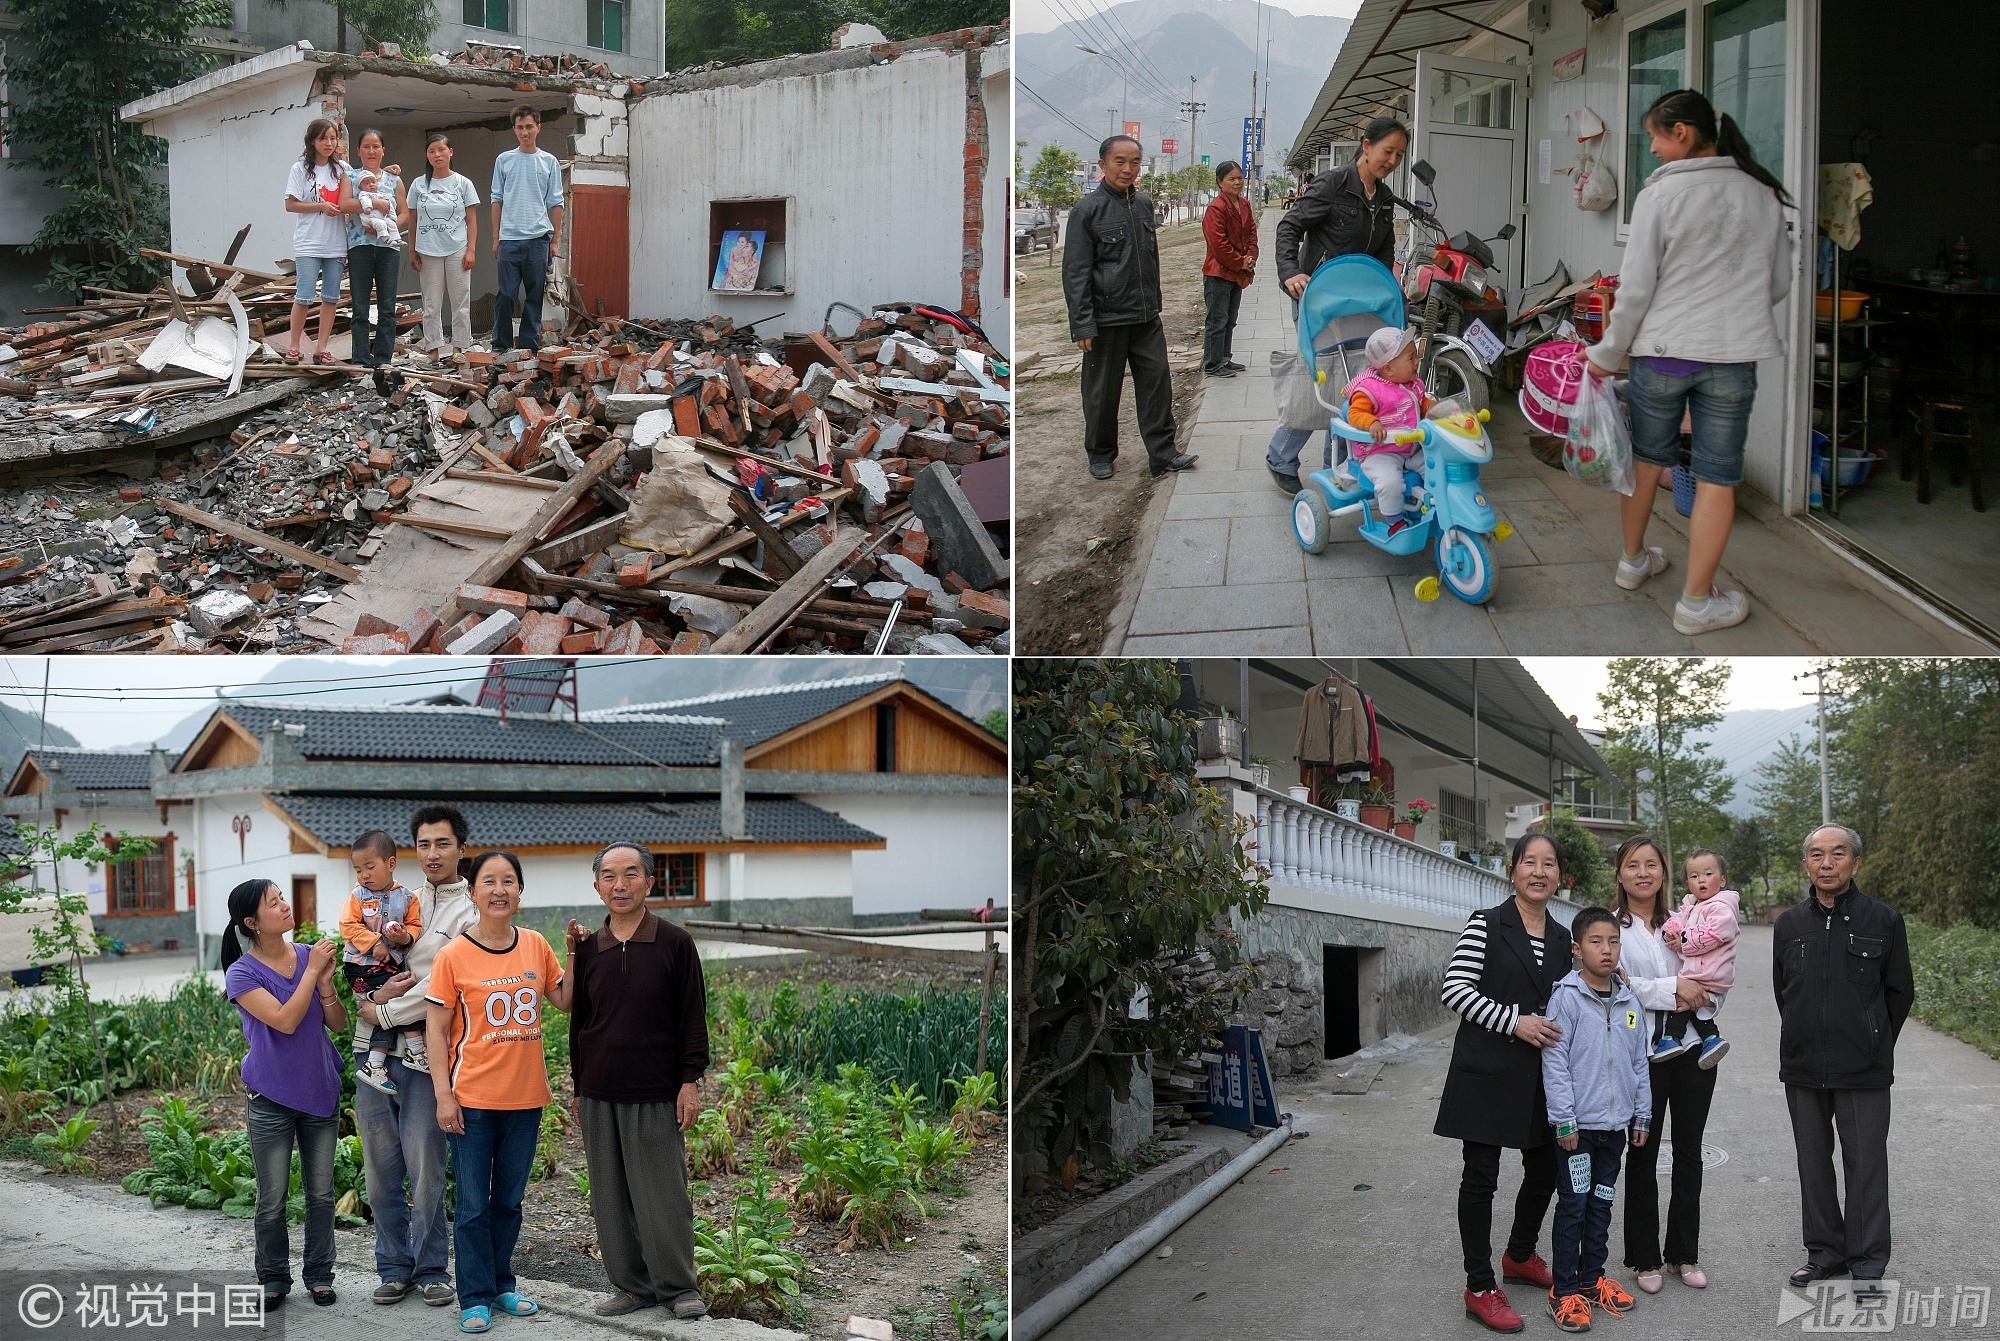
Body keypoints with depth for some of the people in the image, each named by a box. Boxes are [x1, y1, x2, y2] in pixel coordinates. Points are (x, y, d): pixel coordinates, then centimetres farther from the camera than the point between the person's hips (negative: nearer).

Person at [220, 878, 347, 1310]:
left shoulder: (309, 955, 0)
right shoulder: (242, 973, -10)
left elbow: (338, 1024, 1)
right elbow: (285, 1020, -22)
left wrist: (326, 982, -15)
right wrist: (311, 971, -19)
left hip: (320, 1093, 3)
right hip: (271, 1099, -3)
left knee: (321, 1193, 9)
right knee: (272, 1199, 5)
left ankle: (319, 1274, 22)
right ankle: (274, 1278, 20)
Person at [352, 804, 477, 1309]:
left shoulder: (470, 913, -1)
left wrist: (382, 1013, -9)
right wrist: (373, 994, -6)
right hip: (375, 1055, 5)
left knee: (426, 1170, -2)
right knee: (380, 1167, 8)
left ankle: (431, 1270, 11)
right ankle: (394, 1267, 20)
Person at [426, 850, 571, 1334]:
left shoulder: (536, 946, 3)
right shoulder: (453, 956, -8)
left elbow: (564, 1000, 15)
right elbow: (436, 1029, -7)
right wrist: (443, 1094, -11)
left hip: (525, 1095, 4)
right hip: (473, 1097, -4)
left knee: (509, 1201, 15)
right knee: (473, 1204, 2)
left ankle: (501, 1285, 28)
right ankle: (476, 1298, 11)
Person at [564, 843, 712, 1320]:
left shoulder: (675, 943, -2)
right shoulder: (587, 949, 8)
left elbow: (693, 1017, 0)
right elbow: (578, 1021, 15)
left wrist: (690, 1081, -6)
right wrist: (579, 1089, 14)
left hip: (656, 1096, -4)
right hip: (599, 1097, 4)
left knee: (662, 1194, -1)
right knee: (611, 1198, 8)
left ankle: (678, 1286, 12)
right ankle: (632, 1285, 19)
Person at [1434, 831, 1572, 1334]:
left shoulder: (1561, 938, 10)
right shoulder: (1486, 924, -7)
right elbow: (1454, 990, -13)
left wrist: (1558, 1033, 4)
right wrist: (1514, 1021, -19)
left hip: (1540, 1074, 6)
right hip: (1488, 1071, -6)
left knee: (1545, 1169, 14)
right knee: (1481, 1176, -1)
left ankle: (1520, 1255, 38)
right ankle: (1480, 1288, 7)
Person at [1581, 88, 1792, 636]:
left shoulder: (1660, 194, -9)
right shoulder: (1763, 195, 3)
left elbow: (1635, 287, -8)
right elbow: (1779, 282, 11)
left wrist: (1607, 354, 3)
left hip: (1661, 352, -1)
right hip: (1733, 357, 1)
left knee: (1647, 458, 19)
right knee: (1718, 478, 5)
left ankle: (1633, 561, 37)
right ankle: (1697, 602, 7)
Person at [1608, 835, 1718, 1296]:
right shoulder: (1612, 926, -2)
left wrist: (1694, 996, -8)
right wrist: (1673, 988, -16)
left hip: (1692, 1046, 4)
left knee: (1688, 1153, 9)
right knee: (1643, 1155, 3)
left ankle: (1684, 1253, 21)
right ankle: (1645, 1258, 13)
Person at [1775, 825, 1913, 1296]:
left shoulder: (1884, 920, -3)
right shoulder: (1789, 924, 6)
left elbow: (1900, 993, 5)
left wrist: (1874, 1045, 9)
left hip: (1864, 1071, -3)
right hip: (1802, 1068, 4)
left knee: (1866, 1164, 1)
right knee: (1814, 1163, 11)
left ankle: (1867, 1261, 11)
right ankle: (1824, 1250, 23)